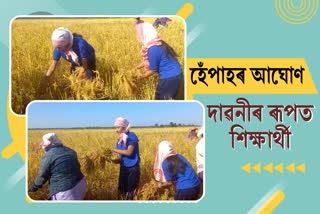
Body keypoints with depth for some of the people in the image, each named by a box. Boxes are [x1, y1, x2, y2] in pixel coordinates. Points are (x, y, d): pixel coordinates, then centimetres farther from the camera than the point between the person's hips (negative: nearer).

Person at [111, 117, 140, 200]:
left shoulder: (132, 136, -10)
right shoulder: (119, 141, 9)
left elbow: (129, 152, -21)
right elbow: (121, 158, 9)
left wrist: (114, 150, -15)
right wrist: (111, 160, -10)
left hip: (133, 168, -6)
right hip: (123, 168, 6)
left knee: (131, 192, -4)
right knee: (122, 190, 5)